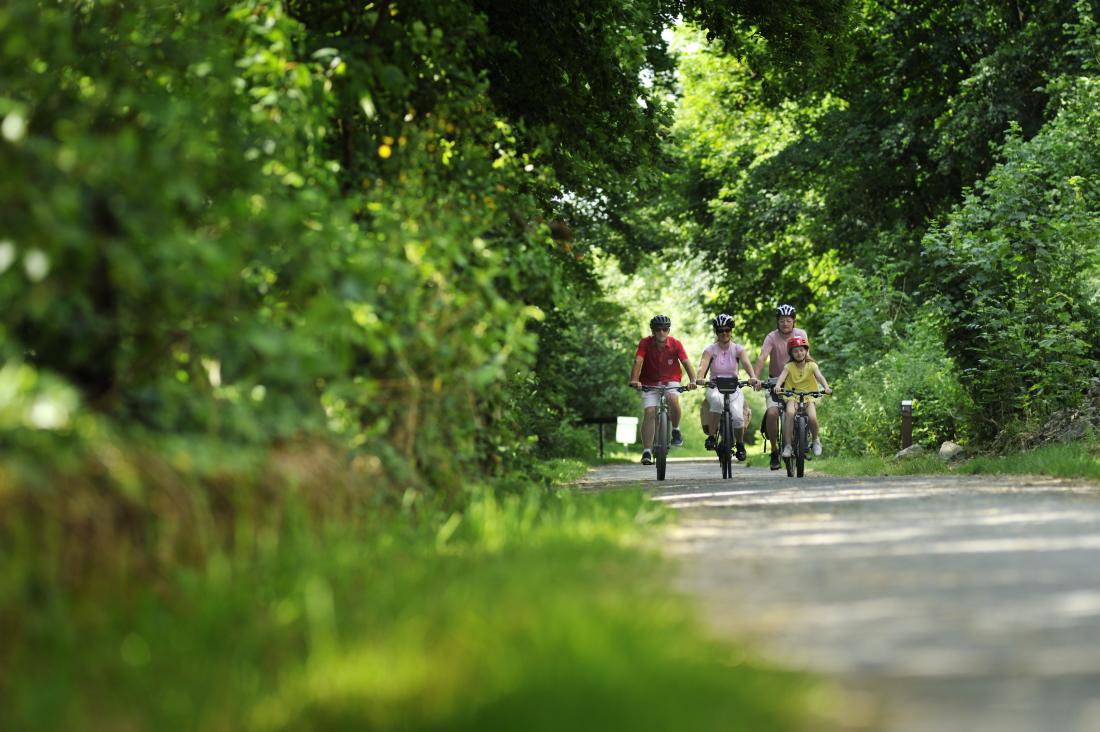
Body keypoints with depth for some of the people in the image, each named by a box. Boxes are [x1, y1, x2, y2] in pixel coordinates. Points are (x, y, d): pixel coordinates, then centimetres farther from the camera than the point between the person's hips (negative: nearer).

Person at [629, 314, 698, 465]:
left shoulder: (675, 344, -13)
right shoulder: (645, 343, -16)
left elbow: (686, 363, -20)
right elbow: (638, 362, -27)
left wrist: (693, 380, -37)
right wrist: (634, 380, -44)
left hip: (670, 381, 0)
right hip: (650, 383, 0)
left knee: (673, 400, -31)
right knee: (650, 413, -16)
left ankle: (676, 430, -6)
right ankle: (647, 452, -14)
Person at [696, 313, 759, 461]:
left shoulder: (737, 349, -2)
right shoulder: (710, 349, -4)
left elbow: (746, 363, -20)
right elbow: (703, 365, -21)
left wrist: (753, 378, -41)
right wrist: (699, 379, -44)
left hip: (734, 389, 1)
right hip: (715, 389, -1)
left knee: (737, 416, -26)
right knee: (717, 400, -39)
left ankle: (740, 445, 4)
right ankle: (711, 436, -26)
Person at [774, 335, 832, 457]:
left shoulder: (811, 365, 2)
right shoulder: (789, 366, 1)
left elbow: (819, 376, -15)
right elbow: (782, 376, -17)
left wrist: (826, 387, -36)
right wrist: (777, 386, -40)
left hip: (809, 397, 0)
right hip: (792, 397, 0)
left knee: (812, 417, -26)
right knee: (790, 413, -33)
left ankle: (816, 440, 7)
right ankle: (787, 446, -26)